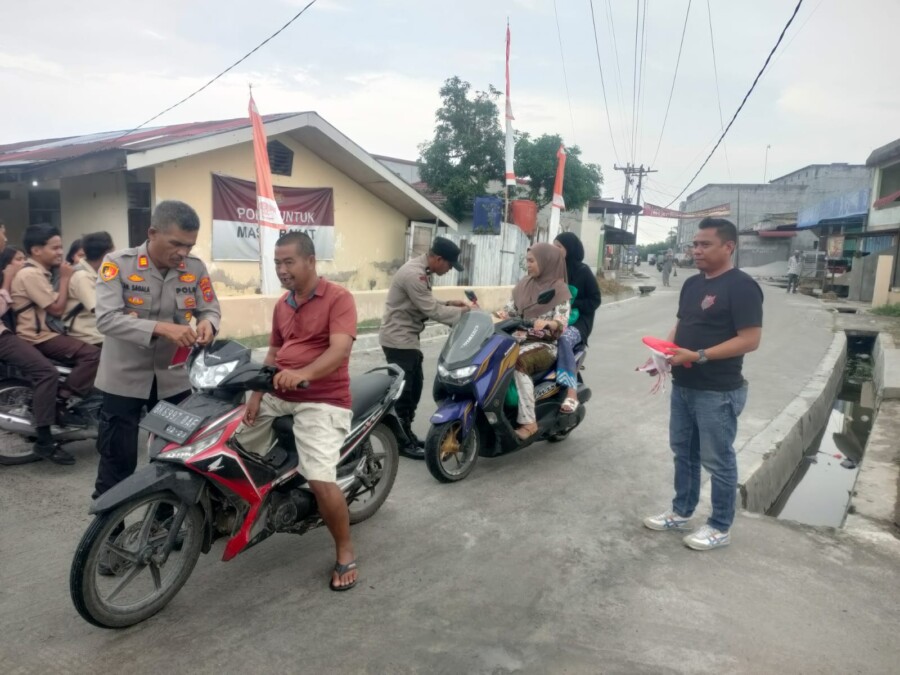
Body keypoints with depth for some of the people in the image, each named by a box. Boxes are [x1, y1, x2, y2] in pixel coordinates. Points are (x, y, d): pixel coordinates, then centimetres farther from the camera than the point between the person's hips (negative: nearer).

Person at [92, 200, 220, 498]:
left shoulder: (196, 268, -4)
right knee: (117, 462, 9)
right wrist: (161, 329, -35)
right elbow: (106, 318, -23)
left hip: (174, 379, 4)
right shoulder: (118, 263, -14)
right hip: (124, 378, -3)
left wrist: (208, 322, -21)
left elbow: (210, 308, 4)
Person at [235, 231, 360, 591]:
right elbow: (273, 353, 17)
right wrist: (256, 395, 3)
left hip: (322, 401, -8)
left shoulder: (339, 298, -9)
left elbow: (340, 349, -23)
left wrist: (303, 373, -40)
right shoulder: (282, 304, 17)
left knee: (321, 481, -20)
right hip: (278, 396, 8)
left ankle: (345, 554, 2)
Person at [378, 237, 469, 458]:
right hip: (399, 339, -10)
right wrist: (462, 312, -14)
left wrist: (448, 304, 1)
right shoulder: (414, 274, -24)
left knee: (415, 386, 16)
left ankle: (406, 434, 27)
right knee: (404, 390, -3)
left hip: (408, 338, 10)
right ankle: (403, 442, 7)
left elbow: (427, 304, 15)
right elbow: (431, 311, -24)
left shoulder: (421, 271, 9)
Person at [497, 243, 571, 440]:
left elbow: (561, 325, -14)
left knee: (518, 364, -35)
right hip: (519, 340, 6)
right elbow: (510, 309, 12)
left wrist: (547, 323, -35)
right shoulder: (524, 285, 14)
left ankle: (528, 422, -29)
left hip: (544, 345, -6)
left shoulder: (559, 289, -4)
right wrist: (501, 314, -11)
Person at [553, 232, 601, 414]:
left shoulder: (583, 271, 0)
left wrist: (571, 305, -14)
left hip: (577, 321, -4)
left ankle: (572, 393, -38)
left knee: (564, 339, -37)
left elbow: (595, 300, -1)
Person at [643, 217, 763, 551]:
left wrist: (699, 356, -26)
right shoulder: (692, 284, 11)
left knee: (718, 461, 5)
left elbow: (750, 340, -20)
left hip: (718, 393, -8)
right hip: (683, 386, 9)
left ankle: (720, 527, 20)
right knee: (683, 452, 18)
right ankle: (681, 512, 33)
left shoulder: (741, 286, -15)